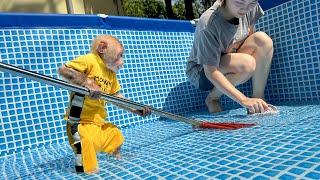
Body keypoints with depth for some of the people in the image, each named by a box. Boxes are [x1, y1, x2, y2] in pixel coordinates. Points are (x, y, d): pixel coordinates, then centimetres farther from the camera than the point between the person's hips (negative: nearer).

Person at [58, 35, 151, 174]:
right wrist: (87, 83, -27)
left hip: (99, 121, 9)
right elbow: (63, 70, -19)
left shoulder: (111, 73, 13)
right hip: (81, 121, -9)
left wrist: (136, 109, 13)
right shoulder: (89, 60, -12)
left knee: (116, 136, 25)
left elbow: (116, 96, 17)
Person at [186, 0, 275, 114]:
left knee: (263, 39, -18)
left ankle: (258, 98, -12)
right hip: (201, 72, -6)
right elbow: (211, 72, -31)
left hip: (230, 61, 6)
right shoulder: (208, 24, -31)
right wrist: (244, 100, -37)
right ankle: (212, 98, -7)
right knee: (246, 64, -33)